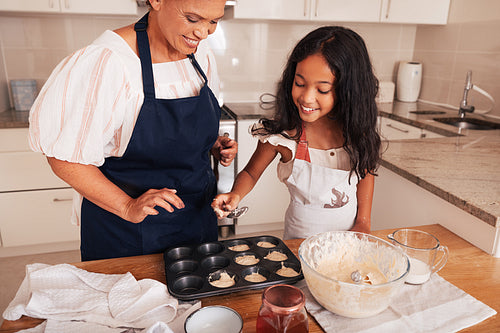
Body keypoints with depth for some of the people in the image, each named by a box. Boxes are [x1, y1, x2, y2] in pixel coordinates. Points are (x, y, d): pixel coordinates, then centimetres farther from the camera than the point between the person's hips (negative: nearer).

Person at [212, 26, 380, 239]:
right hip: (301, 236, -5)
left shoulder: (357, 130, -11)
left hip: (349, 233, 5)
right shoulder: (281, 132, -18)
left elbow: (366, 172, 6)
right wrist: (235, 195, -22)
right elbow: (251, 173, -3)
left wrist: (364, 222, 0)